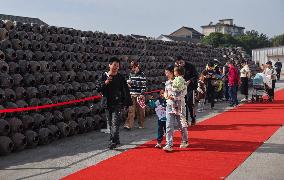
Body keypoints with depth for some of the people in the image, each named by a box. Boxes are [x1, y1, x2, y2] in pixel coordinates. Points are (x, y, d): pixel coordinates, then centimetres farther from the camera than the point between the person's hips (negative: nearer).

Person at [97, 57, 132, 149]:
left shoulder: (120, 77, 0)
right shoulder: (104, 76, 4)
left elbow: (126, 90, 3)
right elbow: (98, 89, 0)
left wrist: (127, 102, 1)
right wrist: (105, 83, -16)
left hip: (117, 103, -3)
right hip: (107, 103, 3)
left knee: (115, 122, -12)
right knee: (110, 123, 10)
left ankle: (113, 141, -12)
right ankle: (116, 140, 23)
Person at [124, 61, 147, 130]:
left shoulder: (142, 74, -6)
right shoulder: (131, 74, 10)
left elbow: (144, 85, -8)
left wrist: (142, 94, -14)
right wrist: (129, 82, 0)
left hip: (139, 95, -4)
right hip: (132, 94, 4)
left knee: (140, 110, 6)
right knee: (131, 110, -3)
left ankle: (141, 124, 20)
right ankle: (129, 125, -6)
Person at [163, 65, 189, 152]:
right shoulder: (167, 82, 10)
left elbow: (184, 92, -14)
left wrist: (174, 97, -22)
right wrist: (166, 95, -2)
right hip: (170, 105, 5)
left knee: (182, 125, 8)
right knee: (169, 126, -4)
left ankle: (185, 141, 28)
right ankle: (169, 145, -4)